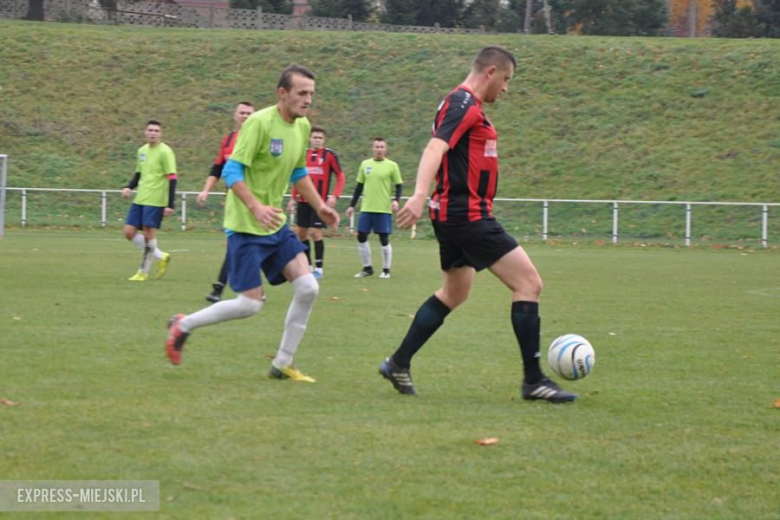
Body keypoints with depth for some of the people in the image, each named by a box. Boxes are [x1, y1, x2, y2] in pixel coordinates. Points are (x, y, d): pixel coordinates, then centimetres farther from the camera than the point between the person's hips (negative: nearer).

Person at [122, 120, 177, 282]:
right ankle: (160, 257, 16)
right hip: (139, 199, 7)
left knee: (148, 234, -8)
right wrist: (129, 187, 3)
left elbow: (172, 179, -12)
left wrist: (170, 205, -18)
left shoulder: (165, 152, -9)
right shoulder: (142, 151, 12)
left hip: (155, 201, -7)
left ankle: (143, 271, 5)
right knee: (129, 233, 3)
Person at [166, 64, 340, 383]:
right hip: (246, 226, -8)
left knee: (308, 288, -5)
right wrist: (256, 207, -31)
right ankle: (183, 326, 13)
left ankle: (282, 365, 7)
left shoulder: (302, 127, 7)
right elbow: (231, 171, -19)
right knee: (251, 303, -8)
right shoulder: (259, 123, -17)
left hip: (276, 225, 8)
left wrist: (319, 206, 15)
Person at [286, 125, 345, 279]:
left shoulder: (329, 155, -5)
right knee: (302, 232, 7)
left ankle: (319, 268, -2)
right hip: (303, 200, 5)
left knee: (315, 232, -10)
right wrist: (293, 198, 14)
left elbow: (340, 176, -4)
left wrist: (335, 195, -16)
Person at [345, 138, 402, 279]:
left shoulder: (392, 166, -2)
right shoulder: (365, 164, 8)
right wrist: (352, 205, 13)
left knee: (384, 238, -1)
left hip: (384, 209, -4)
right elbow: (359, 186, 14)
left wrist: (396, 200, -15)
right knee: (361, 237, 1)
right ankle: (367, 268, 15)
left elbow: (399, 185, 2)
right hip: (366, 209, 4)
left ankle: (386, 270, 10)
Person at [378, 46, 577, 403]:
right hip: (468, 216, -11)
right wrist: (419, 197, -41)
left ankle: (398, 364, 23)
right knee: (529, 283, -10)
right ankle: (533, 380, -9)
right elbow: (435, 148, -28)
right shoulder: (464, 105, -14)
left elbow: (440, 151, 30)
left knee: (454, 293, 22)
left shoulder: (465, 105, 18)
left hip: (455, 215, 11)